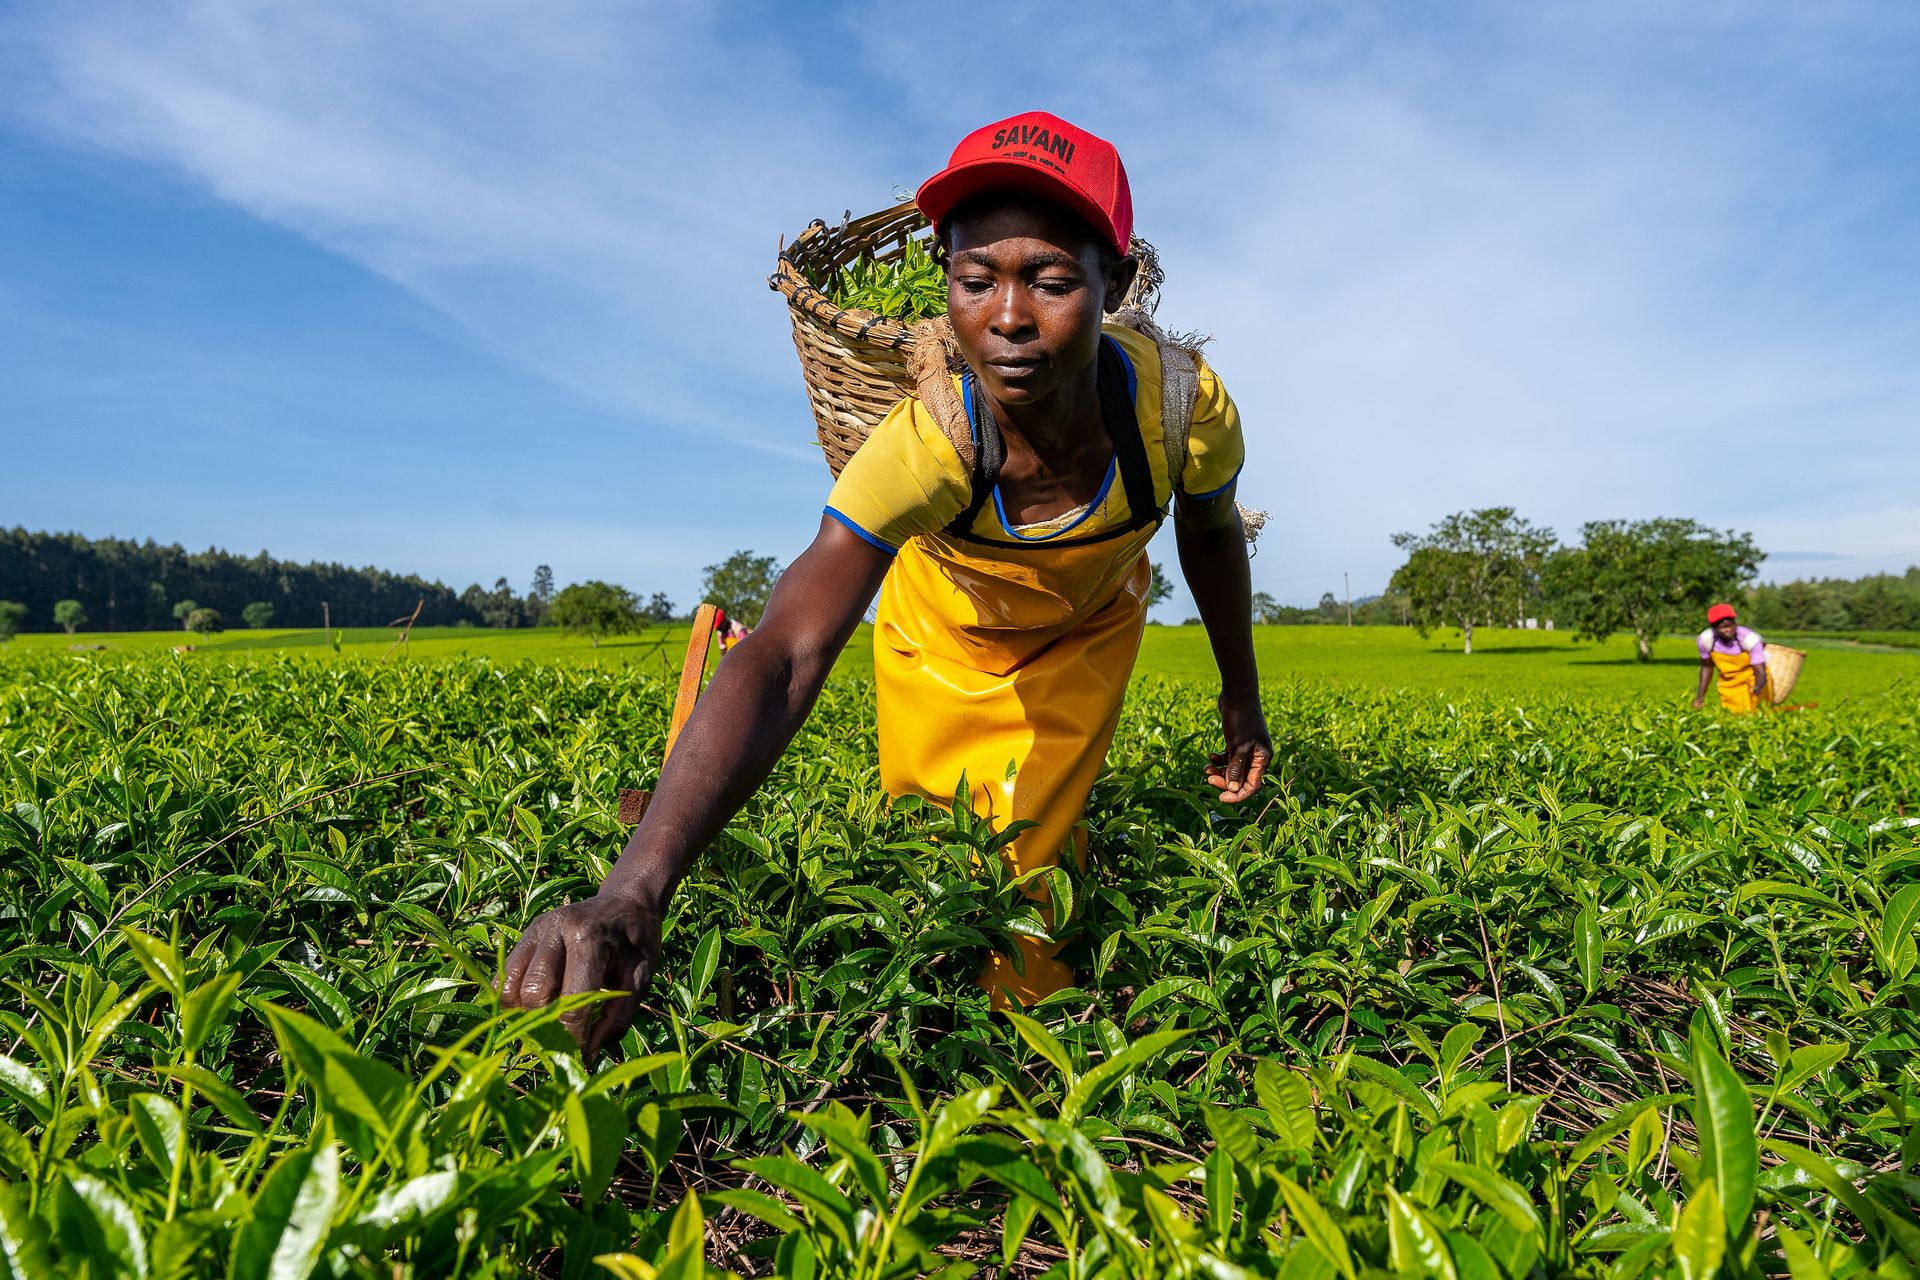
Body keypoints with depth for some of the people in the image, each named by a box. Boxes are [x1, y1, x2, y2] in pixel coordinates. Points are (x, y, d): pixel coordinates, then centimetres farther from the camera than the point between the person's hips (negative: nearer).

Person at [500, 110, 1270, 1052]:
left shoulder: (1184, 406, -34)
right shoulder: (923, 448, -43)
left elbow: (1211, 533, -9)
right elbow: (783, 661, -54)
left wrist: (1241, 698, 4)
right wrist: (633, 891, -67)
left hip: (1089, 630, 1)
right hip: (943, 631, -1)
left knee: (1026, 856, -3)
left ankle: (1030, 1020, 32)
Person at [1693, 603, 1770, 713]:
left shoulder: (1750, 639, -30)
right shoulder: (1706, 639, -21)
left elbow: (1760, 671, -28)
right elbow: (1707, 666, -3)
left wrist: (1758, 687, -51)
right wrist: (1700, 696, -1)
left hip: (1752, 679, -3)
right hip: (1728, 683, 3)